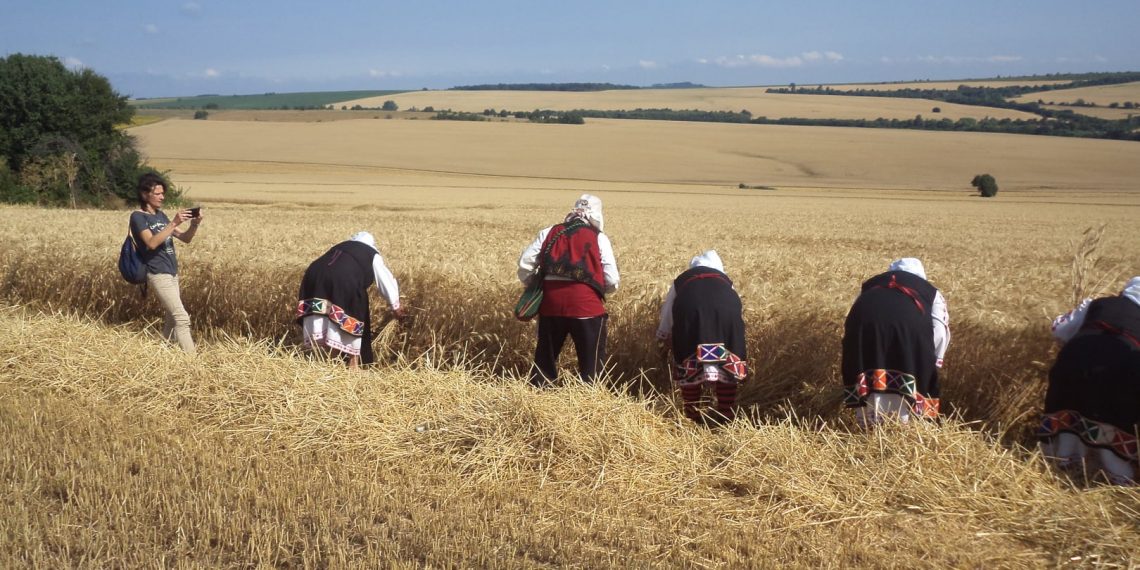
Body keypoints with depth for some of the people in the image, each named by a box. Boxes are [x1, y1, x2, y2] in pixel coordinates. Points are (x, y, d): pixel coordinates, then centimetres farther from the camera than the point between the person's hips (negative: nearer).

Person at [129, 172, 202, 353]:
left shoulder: (160, 215, 15)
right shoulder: (138, 216, -7)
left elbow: (185, 238, 13)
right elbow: (152, 243, -23)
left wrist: (194, 224, -7)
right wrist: (173, 223, -27)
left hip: (172, 273, 8)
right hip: (158, 275, -8)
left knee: (172, 319, 10)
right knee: (182, 318, -14)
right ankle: (191, 357, -16)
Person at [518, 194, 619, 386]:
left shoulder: (549, 233, 10)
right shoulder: (599, 238, 3)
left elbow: (525, 262, 6)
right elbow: (612, 280, -2)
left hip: (551, 301, 3)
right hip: (585, 304, -3)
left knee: (545, 355, 19)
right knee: (591, 359, 9)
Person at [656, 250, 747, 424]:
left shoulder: (681, 280, 38)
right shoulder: (725, 281, 40)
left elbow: (667, 312, 44)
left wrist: (664, 338, 58)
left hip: (690, 308, -1)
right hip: (726, 308, 1)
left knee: (688, 360, 13)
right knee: (728, 360, 15)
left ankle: (692, 414, 18)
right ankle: (726, 413, 17)